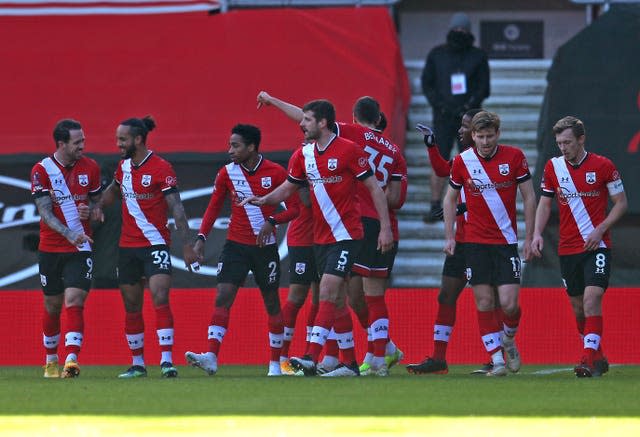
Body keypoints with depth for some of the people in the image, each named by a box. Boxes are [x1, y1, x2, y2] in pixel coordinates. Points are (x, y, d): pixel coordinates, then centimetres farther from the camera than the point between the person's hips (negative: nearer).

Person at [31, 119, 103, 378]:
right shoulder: (41, 170, -8)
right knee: (52, 306, 11)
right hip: (50, 248, 0)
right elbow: (45, 212, -13)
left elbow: (97, 201, 14)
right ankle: (51, 361, 28)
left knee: (74, 301, -15)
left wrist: (90, 210, -11)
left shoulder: (90, 167, 1)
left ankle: (71, 361, -26)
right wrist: (70, 234, -26)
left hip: (80, 249, 0)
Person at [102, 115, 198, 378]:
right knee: (131, 306, 9)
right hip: (128, 246, 6)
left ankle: (167, 361, -21)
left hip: (155, 245, -6)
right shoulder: (124, 166, 8)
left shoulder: (161, 168, -11)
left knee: (160, 299, -18)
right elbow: (114, 191, 27)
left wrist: (187, 246, -19)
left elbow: (176, 209, -14)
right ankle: (137, 364, 18)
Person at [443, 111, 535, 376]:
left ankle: (508, 339, 22)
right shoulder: (462, 161, -1)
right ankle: (497, 360, 5)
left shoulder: (514, 157, -4)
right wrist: (449, 236, 6)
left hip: (507, 242, -1)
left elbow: (529, 197, 2)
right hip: (475, 242, 1)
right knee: (484, 303, -3)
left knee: (509, 303, -9)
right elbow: (450, 198, 13)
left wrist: (529, 238, -1)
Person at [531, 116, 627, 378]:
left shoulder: (603, 166, -6)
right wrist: (537, 234, -4)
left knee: (592, 300, -19)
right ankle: (597, 358, 24)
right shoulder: (553, 167, 4)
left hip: (597, 246, -4)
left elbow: (621, 203, 0)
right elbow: (545, 204, 12)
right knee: (578, 306, 9)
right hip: (567, 248, 4)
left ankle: (590, 360, -22)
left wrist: (600, 229, -13)